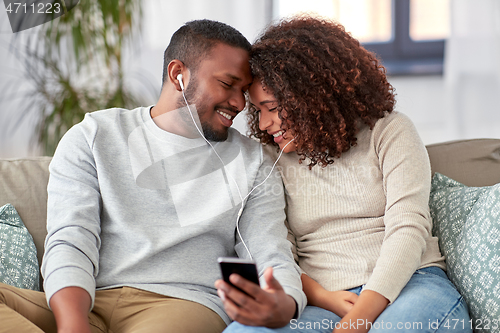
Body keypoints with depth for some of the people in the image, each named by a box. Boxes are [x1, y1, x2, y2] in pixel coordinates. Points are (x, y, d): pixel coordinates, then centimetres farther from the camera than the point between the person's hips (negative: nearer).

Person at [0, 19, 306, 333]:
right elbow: (69, 243, -1)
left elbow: (274, 259, 2)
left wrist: (284, 306, -25)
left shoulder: (252, 163, 13)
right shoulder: (92, 138, 11)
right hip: (85, 303, 1)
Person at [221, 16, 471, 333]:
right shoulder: (273, 158, 14)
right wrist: (321, 297, -12)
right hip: (323, 300, 3)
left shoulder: (389, 131, 5)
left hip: (412, 283, -2)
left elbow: (408, 229, -7)